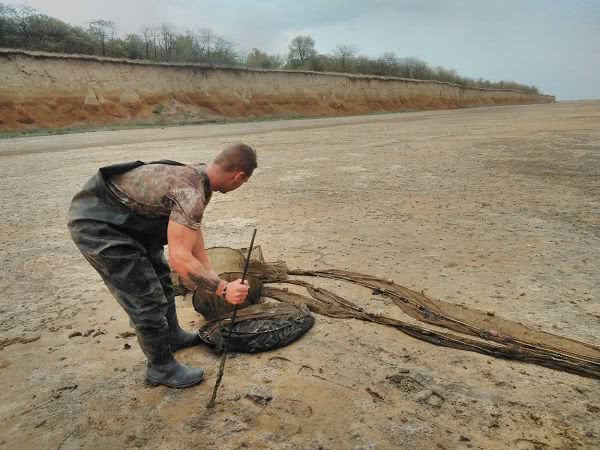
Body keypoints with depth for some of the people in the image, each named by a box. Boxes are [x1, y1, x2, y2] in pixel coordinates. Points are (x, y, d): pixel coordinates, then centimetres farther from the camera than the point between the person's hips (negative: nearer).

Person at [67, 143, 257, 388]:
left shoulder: (196, 175, 2)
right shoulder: (190, 193, -29)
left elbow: (195, 242, 9)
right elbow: (179, 258, -33)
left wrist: (213, 279, 9)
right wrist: (222, 289, -27)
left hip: (124, 219, 10)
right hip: (95, 226, -10)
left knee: (160, 278, 22)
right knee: (147, 299, -4)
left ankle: (172, 336, 43)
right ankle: (161, 368, 18)